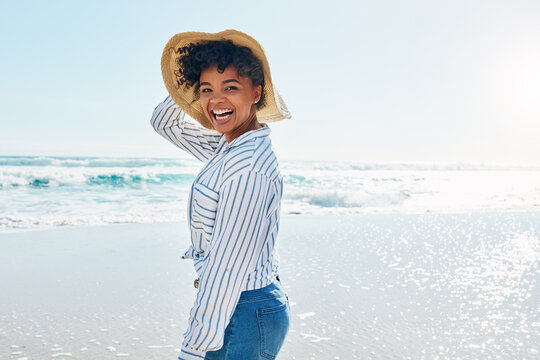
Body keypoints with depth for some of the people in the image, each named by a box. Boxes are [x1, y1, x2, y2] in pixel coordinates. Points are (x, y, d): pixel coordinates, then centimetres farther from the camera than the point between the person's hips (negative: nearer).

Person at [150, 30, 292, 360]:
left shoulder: (248, 165, -23)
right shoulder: (227, 148, 5)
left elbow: (227, 267, -24)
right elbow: (164, 121, 19)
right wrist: (198, 82, 3)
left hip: (243, 317, -9)